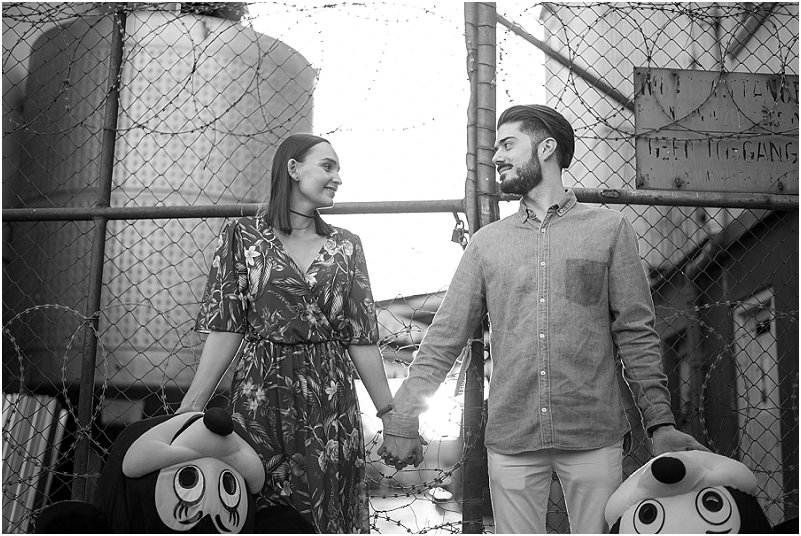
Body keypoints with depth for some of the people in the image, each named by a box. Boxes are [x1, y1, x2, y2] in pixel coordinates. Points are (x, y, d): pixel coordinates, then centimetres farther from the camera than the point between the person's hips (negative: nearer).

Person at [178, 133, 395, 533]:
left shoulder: (346, 246, 8)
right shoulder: (242, 237, 1)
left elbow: (360, 337, 7)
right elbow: (225, 329, -3)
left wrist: (389, 412, 5)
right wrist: (188, 412, -9)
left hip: (330, 400, 2)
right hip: (260, 396, -2)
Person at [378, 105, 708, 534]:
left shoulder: (609, 229, 4)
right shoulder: (486, 241, 9)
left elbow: (635, 334, 2)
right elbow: (445, 337, 7)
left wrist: (660, 423, -6)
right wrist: (404, 420, -1)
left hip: (594, 438, -1)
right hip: (509, 440, 2)